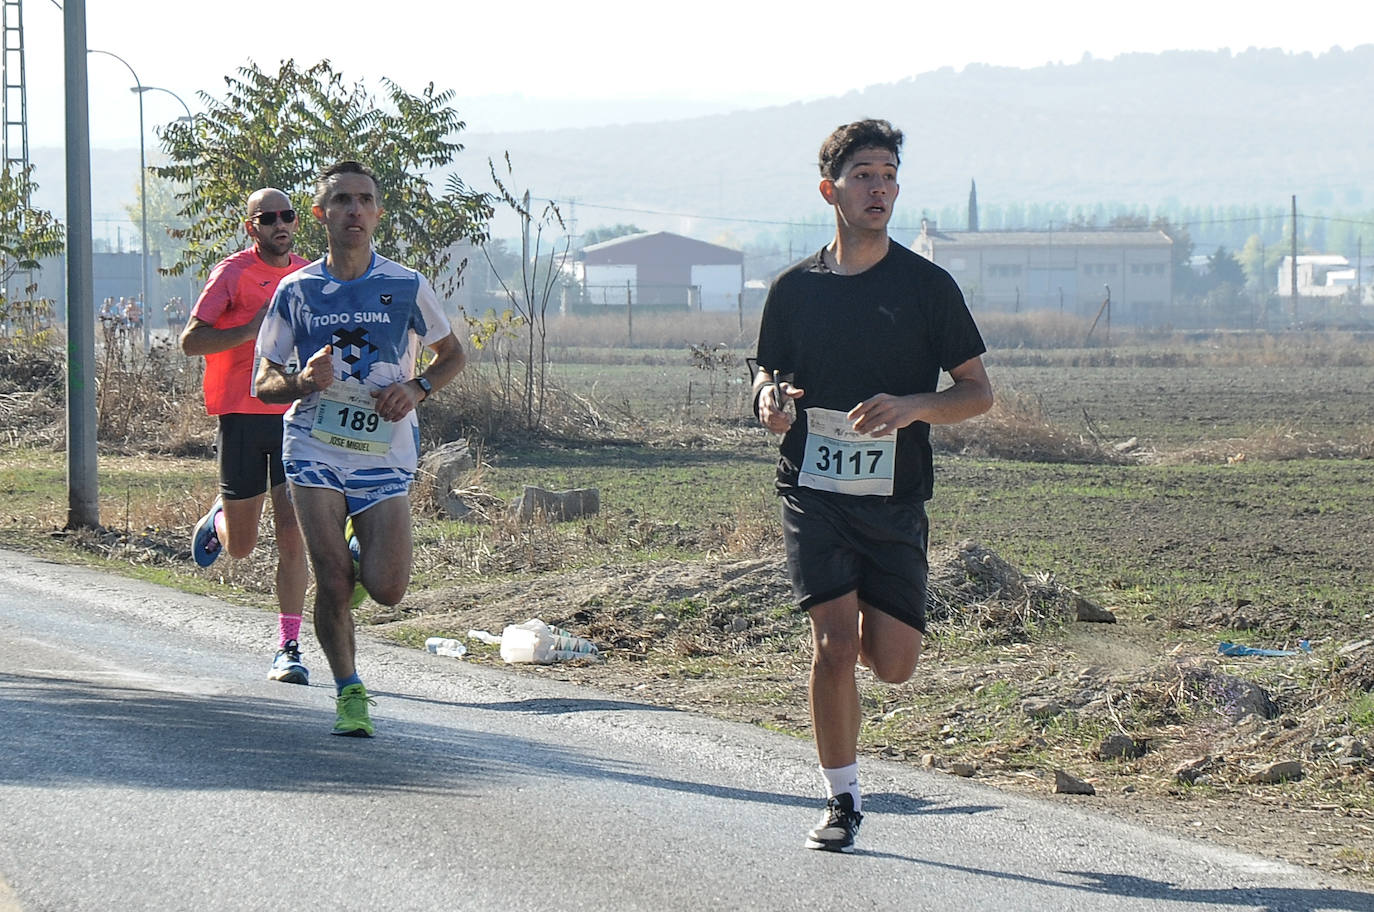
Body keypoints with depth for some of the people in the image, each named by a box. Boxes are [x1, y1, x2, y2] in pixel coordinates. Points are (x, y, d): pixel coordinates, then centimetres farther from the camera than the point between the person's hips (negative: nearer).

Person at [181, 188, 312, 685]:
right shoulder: (233, 273, -5)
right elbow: (191, 340, -12)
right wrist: (252, 329, -21)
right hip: (243, 415, -3)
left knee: (293, 534, -9)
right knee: (240, 548, 6)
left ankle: (289, 649, -5)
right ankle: (220, 517, 43)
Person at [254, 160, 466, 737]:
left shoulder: (406, 286, 0)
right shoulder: (296, 290, 2)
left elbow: (453, 354, 14)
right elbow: (263, 385, 7)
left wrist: (417, 389, -6)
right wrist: (303, 383, -16)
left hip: (385, 453, 0)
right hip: (315, 451, 0)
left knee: (387, 589, -10)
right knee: (332, 583, -9)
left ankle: (363, 553, 26)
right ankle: (349, 694, 11)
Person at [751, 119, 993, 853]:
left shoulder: (926, 285, 1)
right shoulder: (795, 289, 6)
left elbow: (978, 391, 3)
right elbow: (767, 374, 19)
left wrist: (912, 407, -16)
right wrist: (770, 400, -6)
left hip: (895, 496, 0)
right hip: (813, 490, 0)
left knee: (893, 666, -1)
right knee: (834, 646, -13)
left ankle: (868, 621, 36)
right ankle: (842, 802, 2)